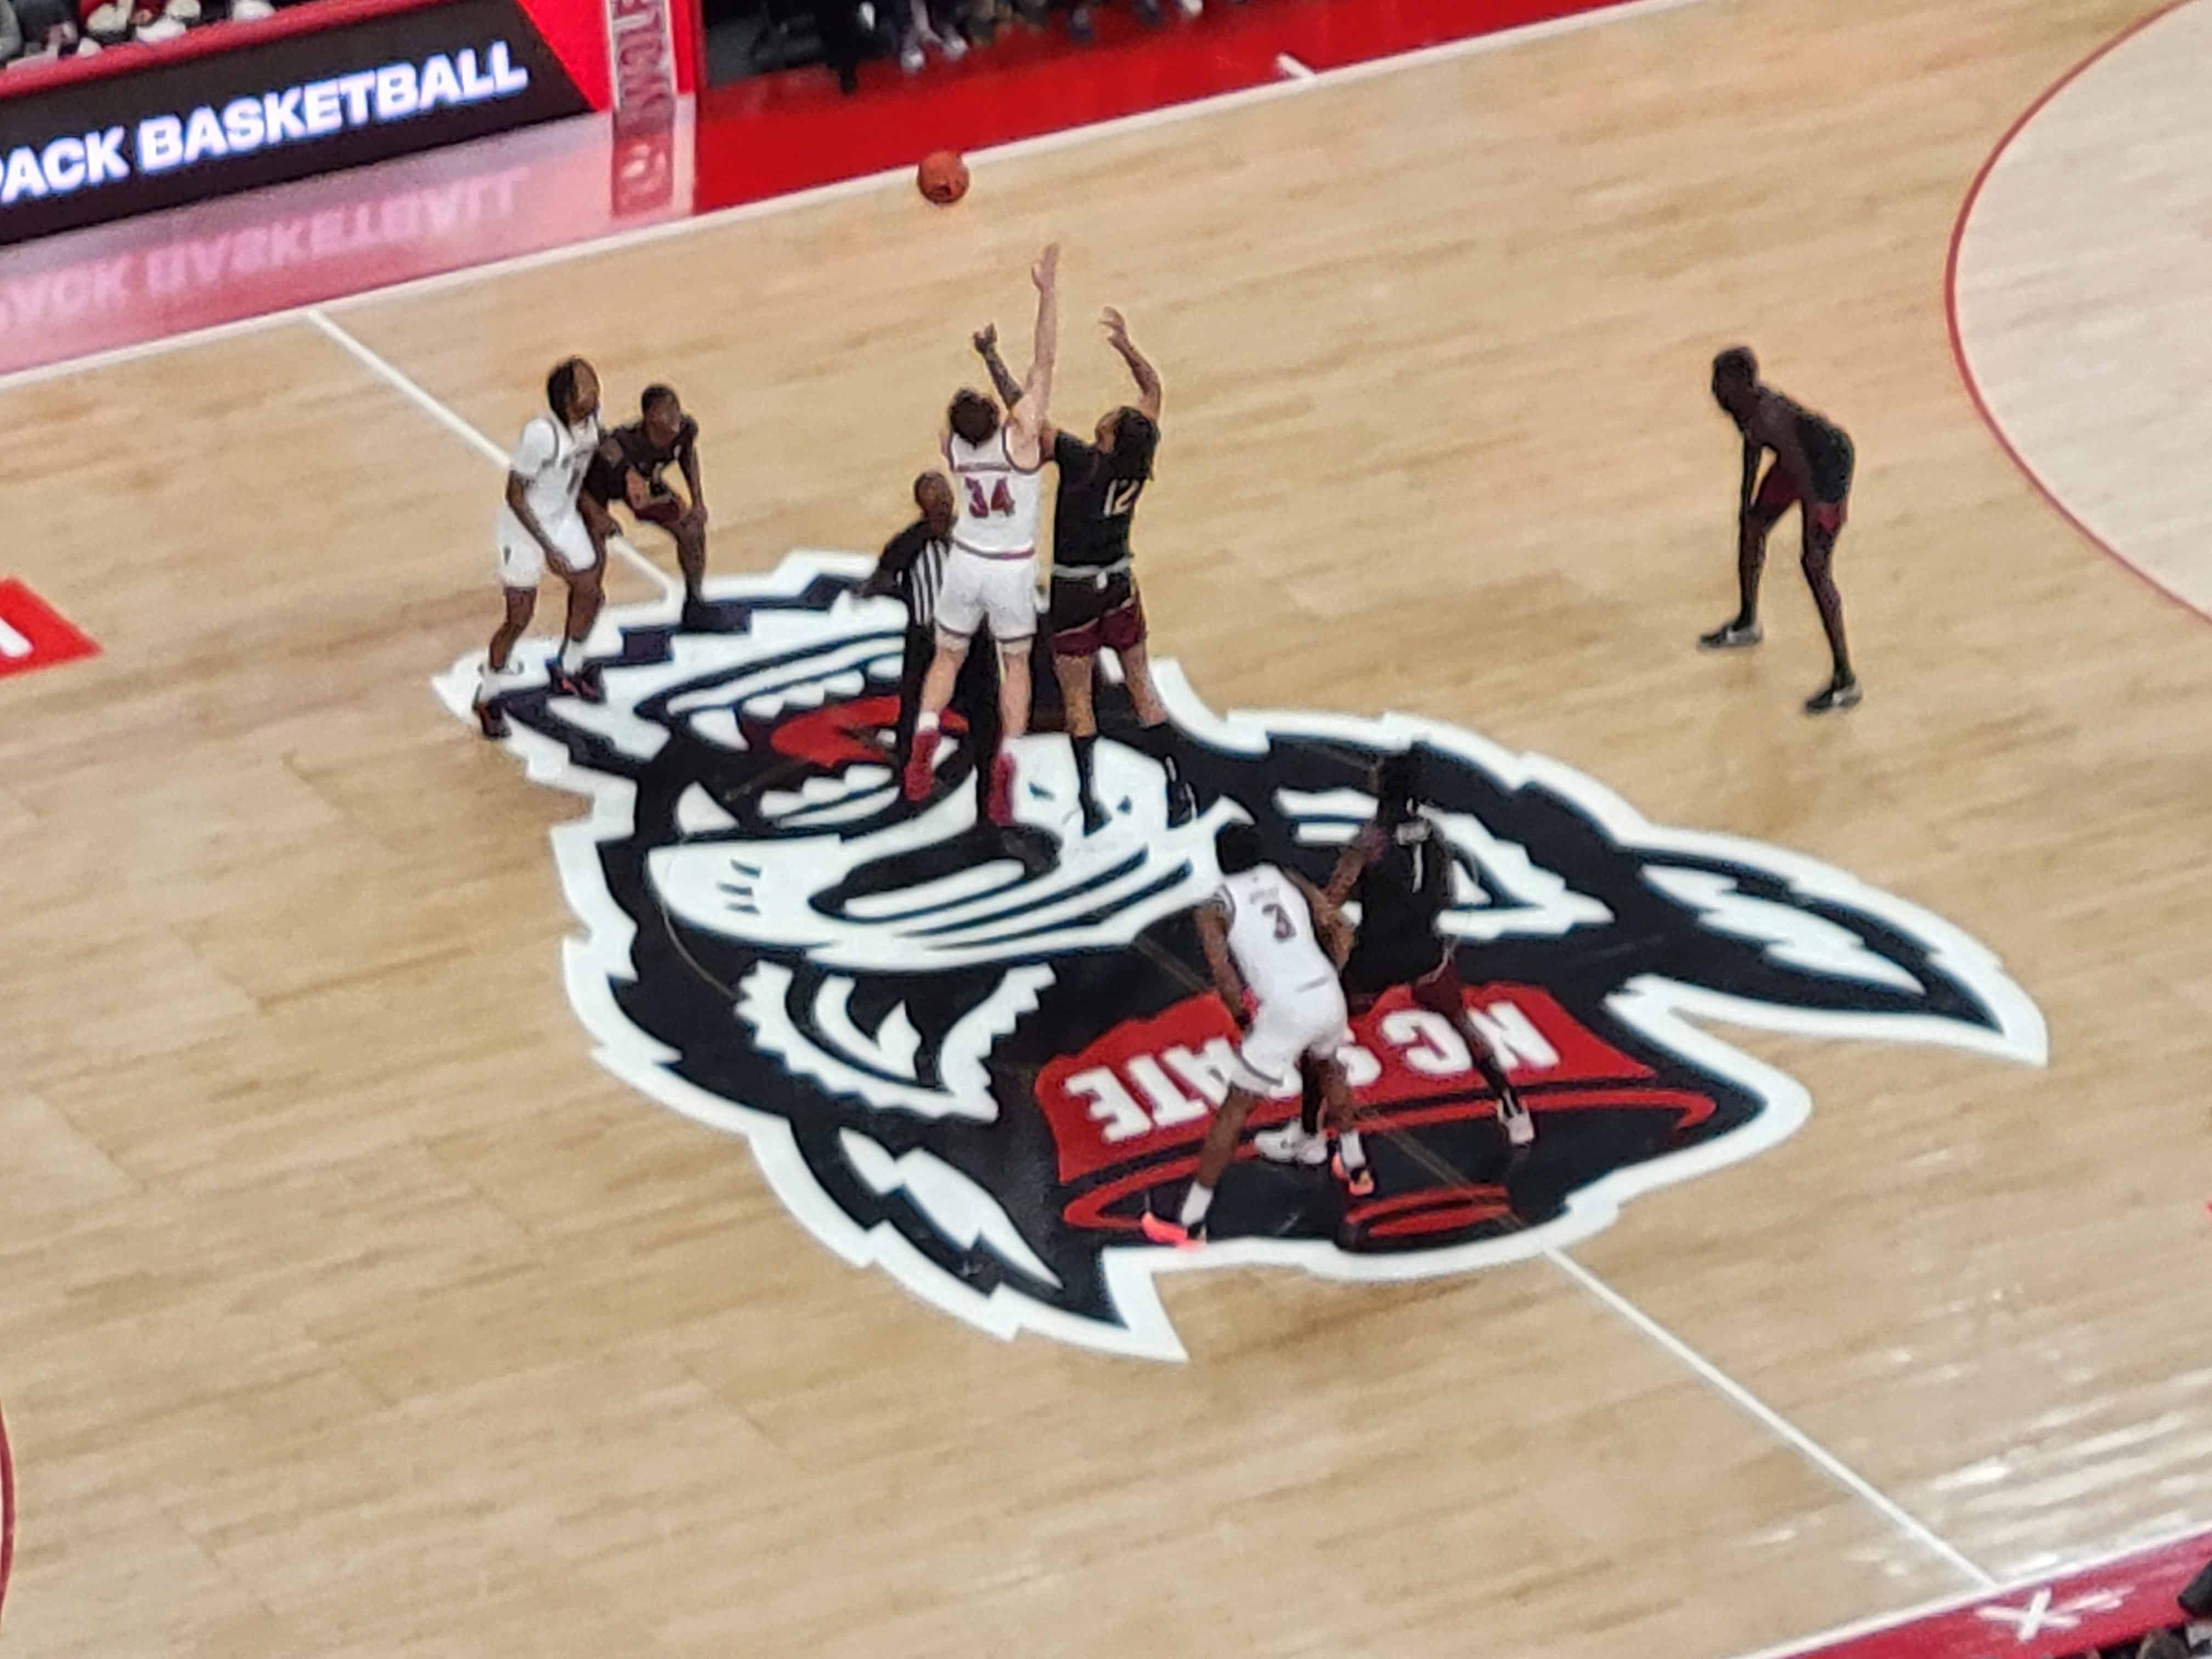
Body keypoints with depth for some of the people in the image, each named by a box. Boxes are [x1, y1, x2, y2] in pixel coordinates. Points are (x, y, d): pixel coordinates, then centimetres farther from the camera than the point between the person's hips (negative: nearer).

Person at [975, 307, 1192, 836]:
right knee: (1141, 684, 14)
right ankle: (1176, 790, 12)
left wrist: (991, 358, -19)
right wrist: (1127, 347, 6)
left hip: (1075, 589, -5)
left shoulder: (1081, 462, -26)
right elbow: (1152, 390, 5)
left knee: (1077, 698, 5)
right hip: (1119, 583, 5)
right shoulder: (1139, 462, -12)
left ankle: (1090, 806, 5)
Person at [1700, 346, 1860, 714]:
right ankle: (1747, 624, 48)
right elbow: (1753, 445, 13)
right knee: (1752, 525, 22)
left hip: (1829, 461, -10)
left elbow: (1803, 474, -31)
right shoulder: (1737, 403, -7)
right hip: (1799, 455, 10)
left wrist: (1816, 538, -27)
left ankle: (1845, 682, -6)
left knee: (1816, 566, -11)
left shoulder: (1768, 416, -34)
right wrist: (1747, 498, 22)